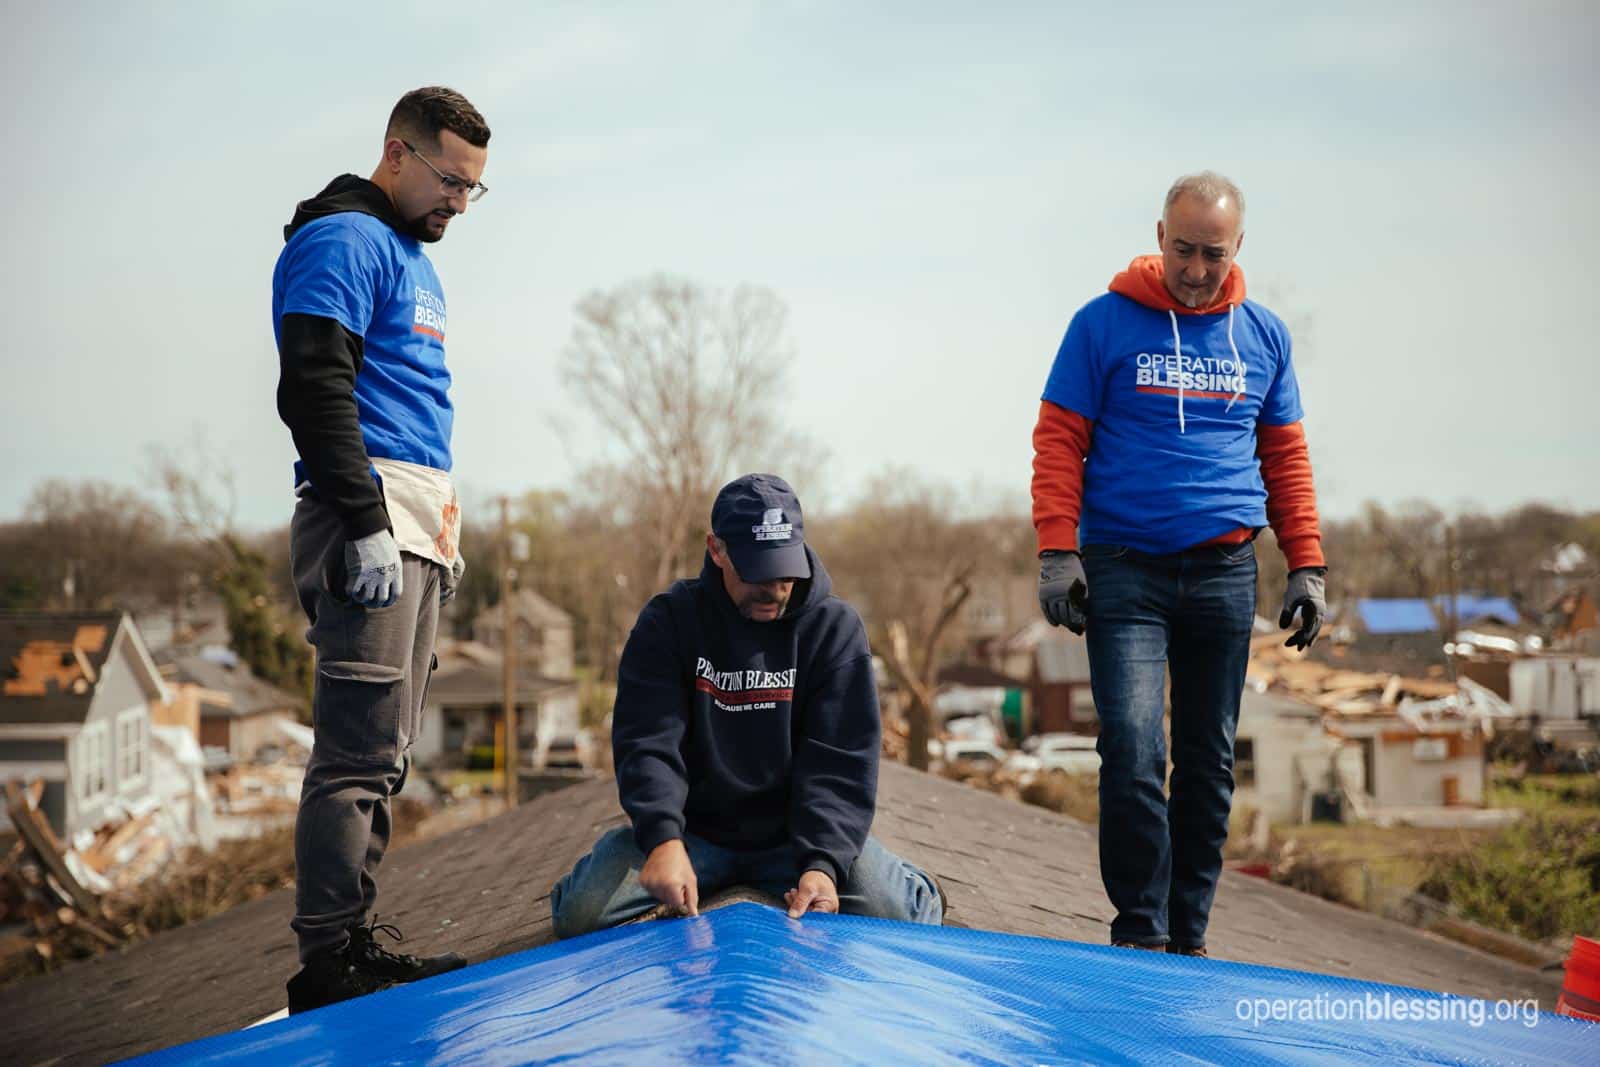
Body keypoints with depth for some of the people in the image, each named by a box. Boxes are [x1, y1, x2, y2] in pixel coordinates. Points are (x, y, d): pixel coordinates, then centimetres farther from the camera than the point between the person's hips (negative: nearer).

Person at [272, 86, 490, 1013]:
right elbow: (315, 390, -17)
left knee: (385, 753, 11)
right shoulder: (343, 240, -6)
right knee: (362, 752, -13)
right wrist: (368, 524, -21)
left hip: (418, 528, 10)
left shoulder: (413, 257, 24)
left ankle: (360, 946, 15)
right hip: (372, 521, -10)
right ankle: (328, 969, -12)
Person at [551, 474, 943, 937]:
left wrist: (823, 863, -29)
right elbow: (648, 742, -17)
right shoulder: (670, 621, -7)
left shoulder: (835, 628, -6)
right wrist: (663, 840, -37)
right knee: (581, 914, -21)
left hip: (793, 834, 0)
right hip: (693, 827, 1)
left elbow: (839, 763, -12)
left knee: (905, 917, -23)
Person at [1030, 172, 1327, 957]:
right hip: (1124, 571, -3)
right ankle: (1139, 933, -3)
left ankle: (1188, 937, 16)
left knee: (1210, 761, 7)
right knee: (1134, 750, -14)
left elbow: (1285, 456, 14)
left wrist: (1306, 565, 7)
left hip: (1226, 570, 4)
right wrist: (1057, 551, -10)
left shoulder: (1264, 335, 10)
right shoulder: (1105, 324, 0)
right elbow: (1059, 441, -1)